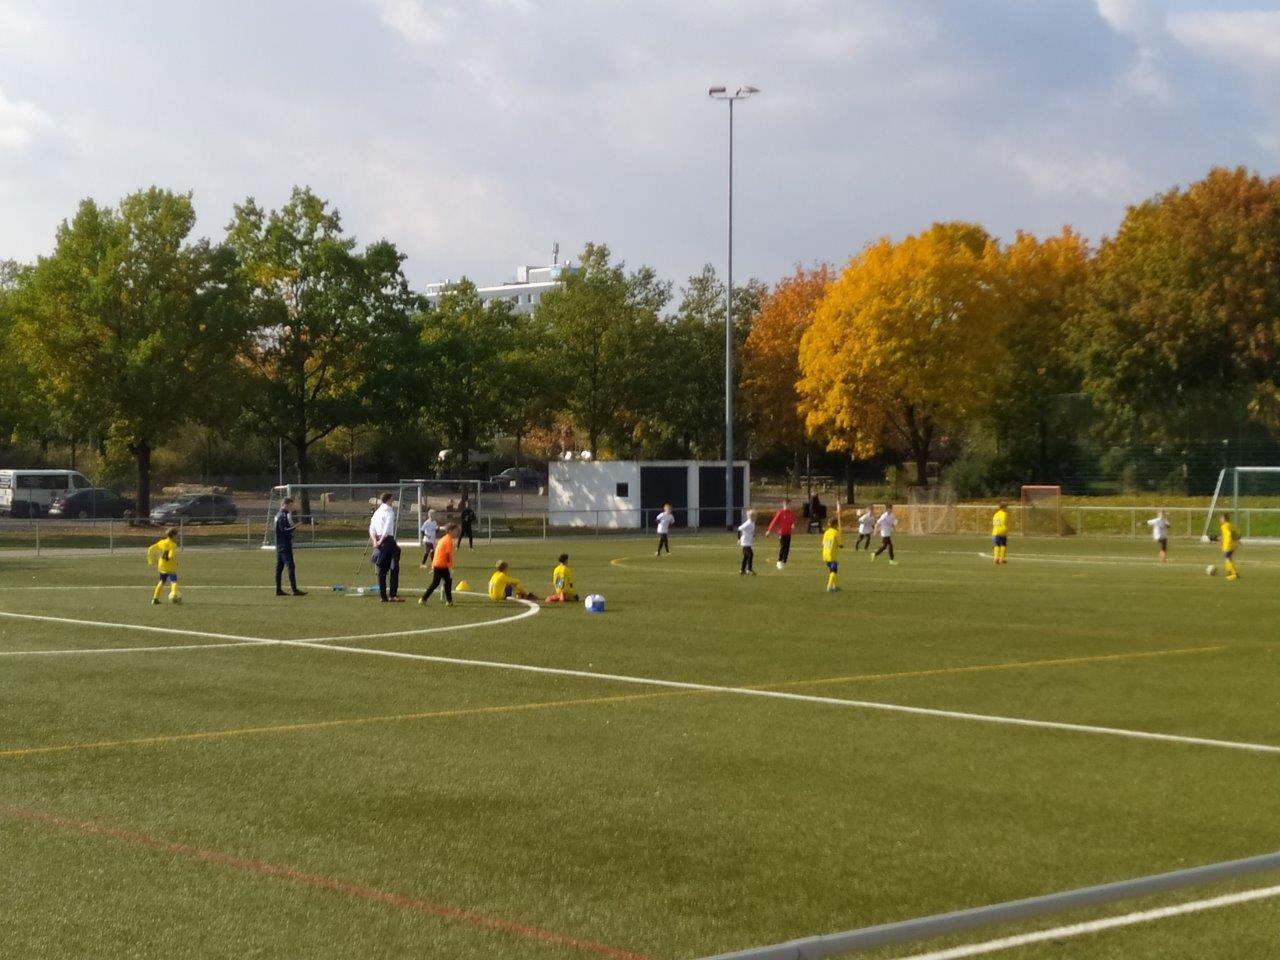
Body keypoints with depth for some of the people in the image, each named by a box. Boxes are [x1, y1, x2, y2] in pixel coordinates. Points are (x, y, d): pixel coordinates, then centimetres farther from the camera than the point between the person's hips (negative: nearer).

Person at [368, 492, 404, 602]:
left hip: (379, 542, 8)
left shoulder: (377, 512, 16)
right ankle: (393, 595, -12)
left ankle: (383, 596, 11)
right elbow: (387, 528, -18)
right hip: (388, 540, -8)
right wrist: (381, 540, -14)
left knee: (382, 569, 10)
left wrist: (374, 540, -1)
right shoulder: (389, 511, -8)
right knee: (394, 568, -5)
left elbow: (372, 528, 10)